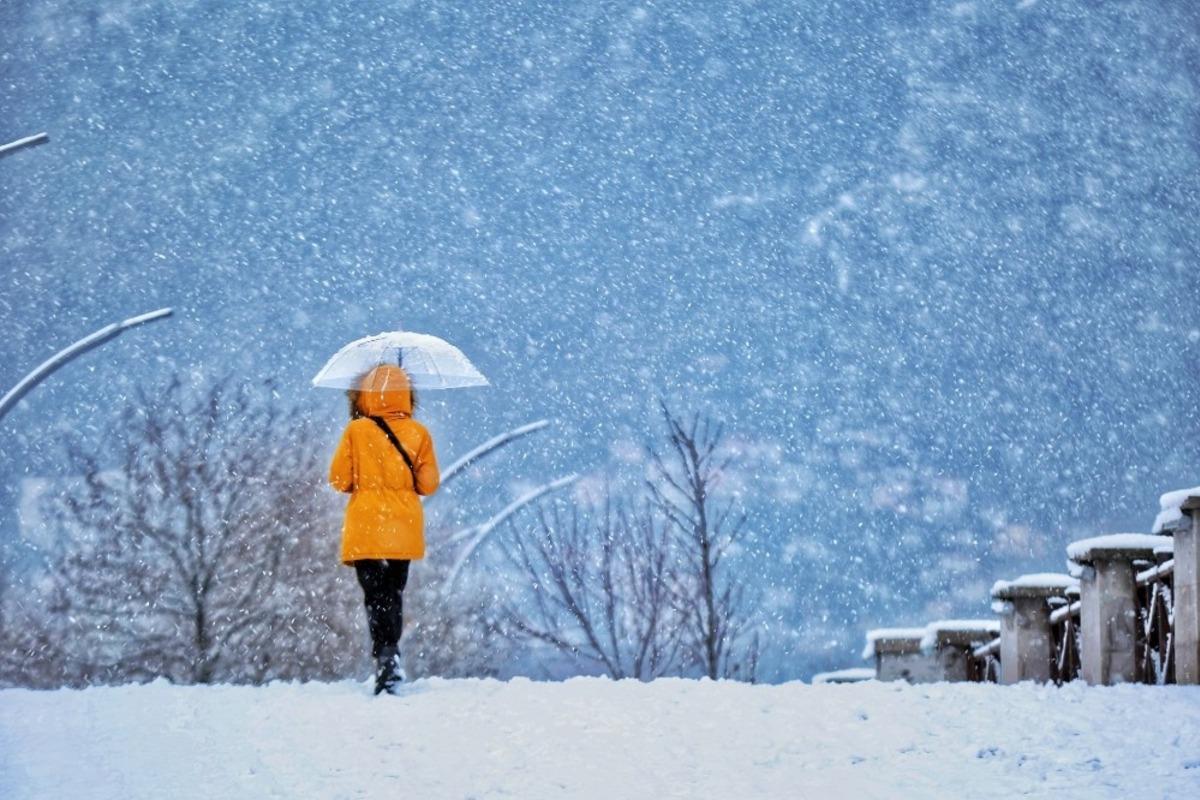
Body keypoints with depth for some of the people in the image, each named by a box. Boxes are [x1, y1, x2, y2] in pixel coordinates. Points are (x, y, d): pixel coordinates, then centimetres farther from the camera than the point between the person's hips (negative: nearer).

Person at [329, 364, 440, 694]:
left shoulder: (356, 431, -6)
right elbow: (429, 483, 0)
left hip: (366, 530, -3)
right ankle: (389, 658, 17)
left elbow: (339, 480, -2)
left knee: (375, 596, -5)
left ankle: (387, 654, -24)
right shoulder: (418, 433, -1)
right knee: (394, 594, 15)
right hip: (404, 529, 3)